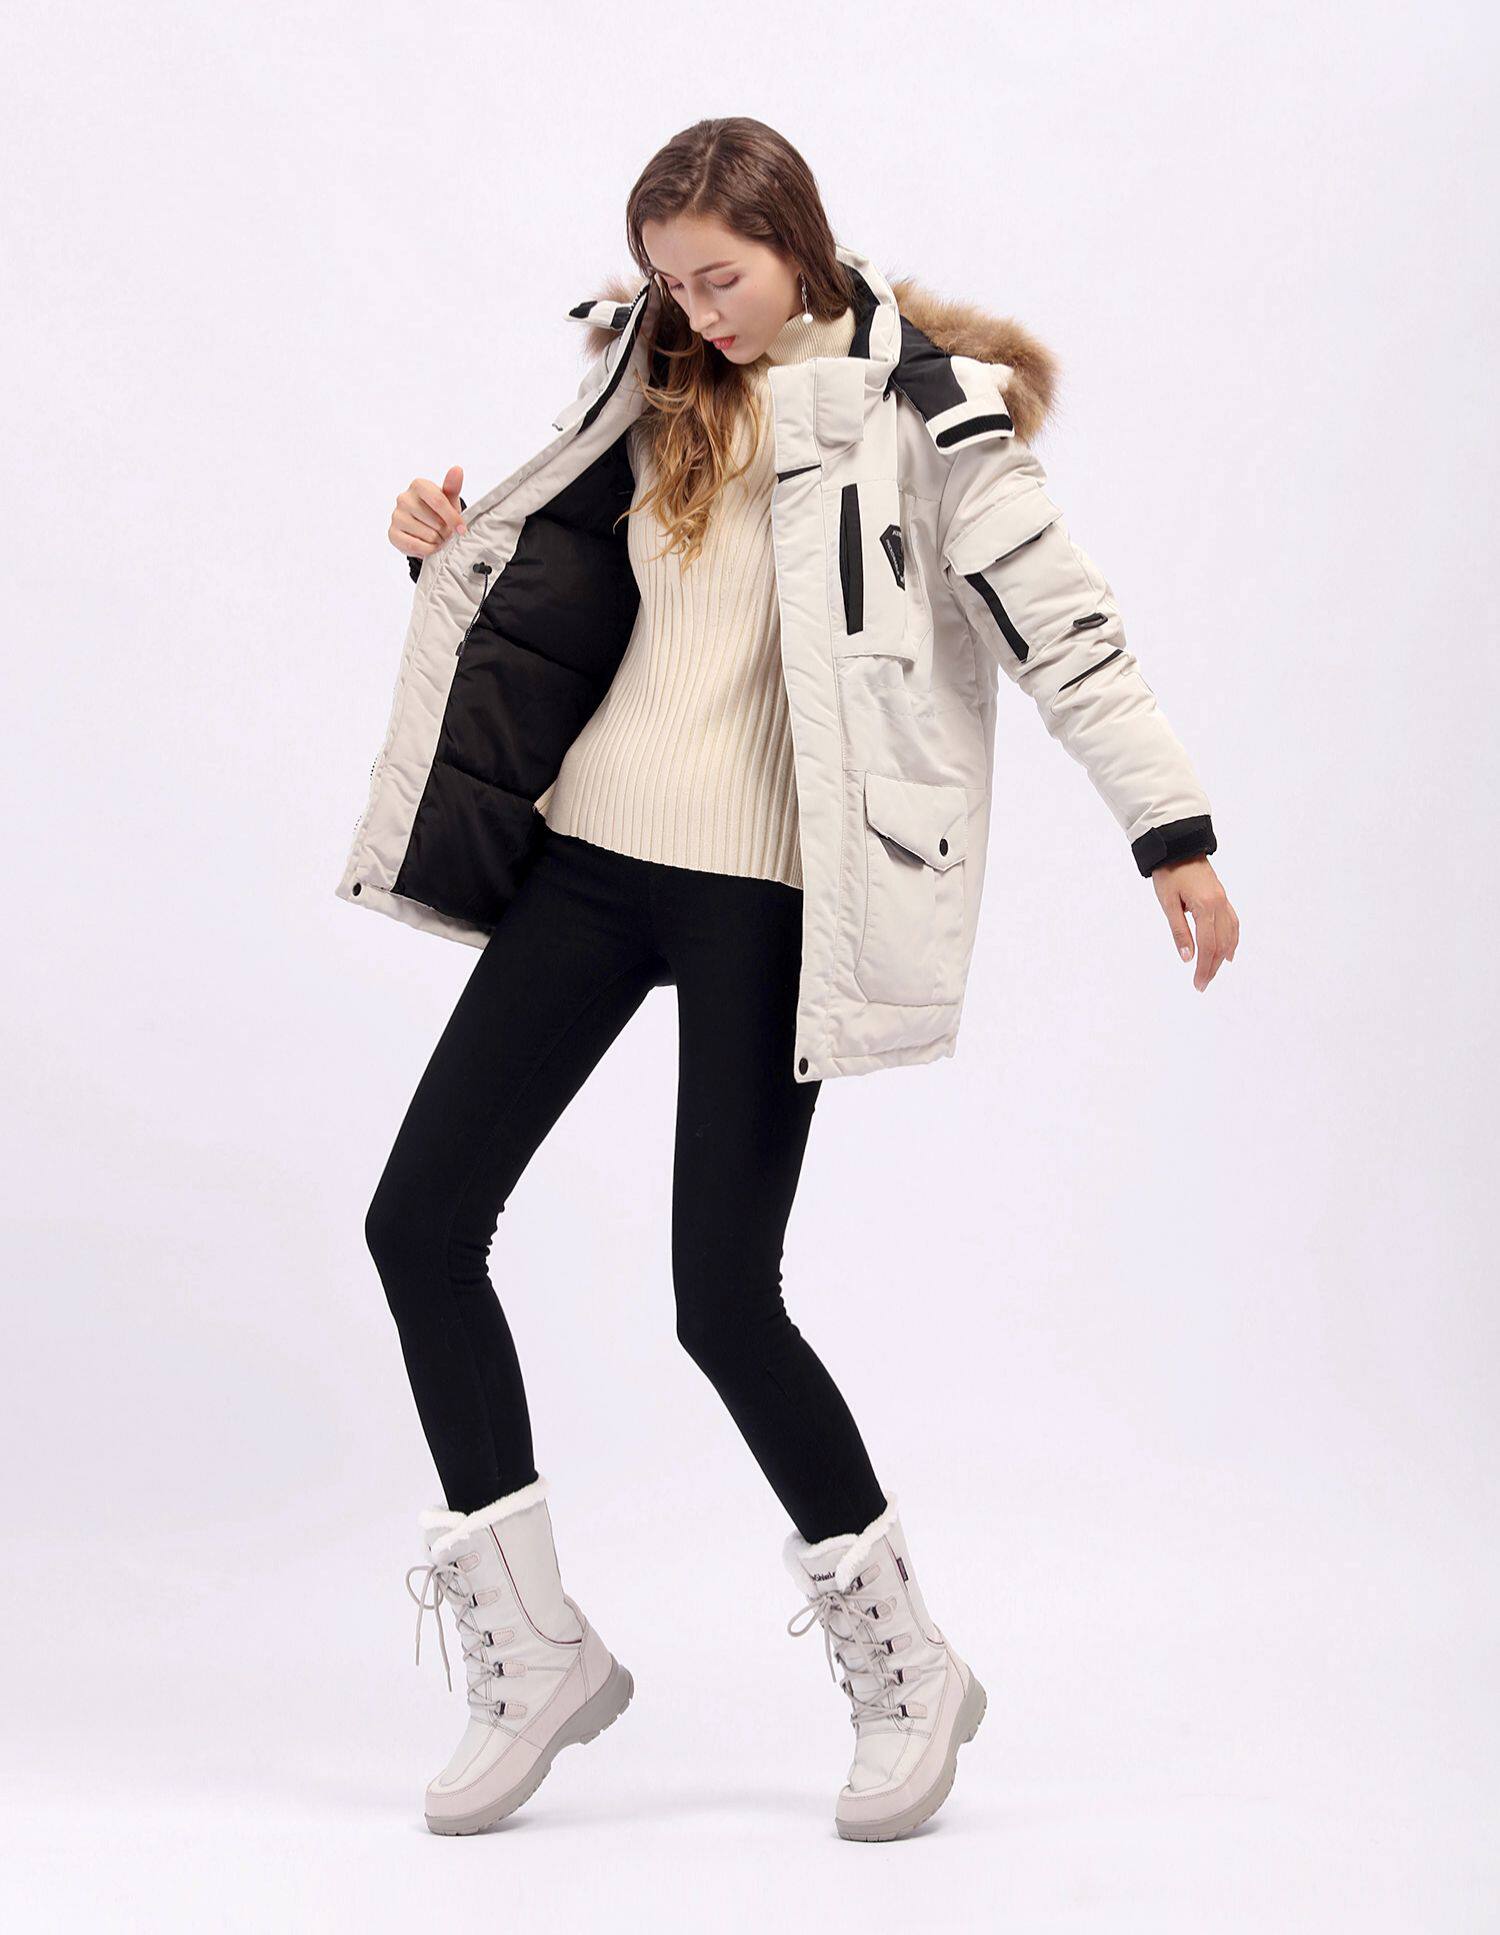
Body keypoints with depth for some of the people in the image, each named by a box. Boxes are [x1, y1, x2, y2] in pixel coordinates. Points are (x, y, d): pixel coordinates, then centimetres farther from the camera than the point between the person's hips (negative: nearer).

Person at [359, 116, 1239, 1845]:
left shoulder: (917, 404, -5)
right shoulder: (660, 398, 12)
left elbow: (1060, 621, -8)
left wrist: (1175, 827, -13)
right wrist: (457, 542, 5)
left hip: (763, 889, -6)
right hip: (594, 849, 6)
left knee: (725, 1296, -7)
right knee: (419, 1218, 0)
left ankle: (902, 1667, 13)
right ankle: (535, 1651, 11)